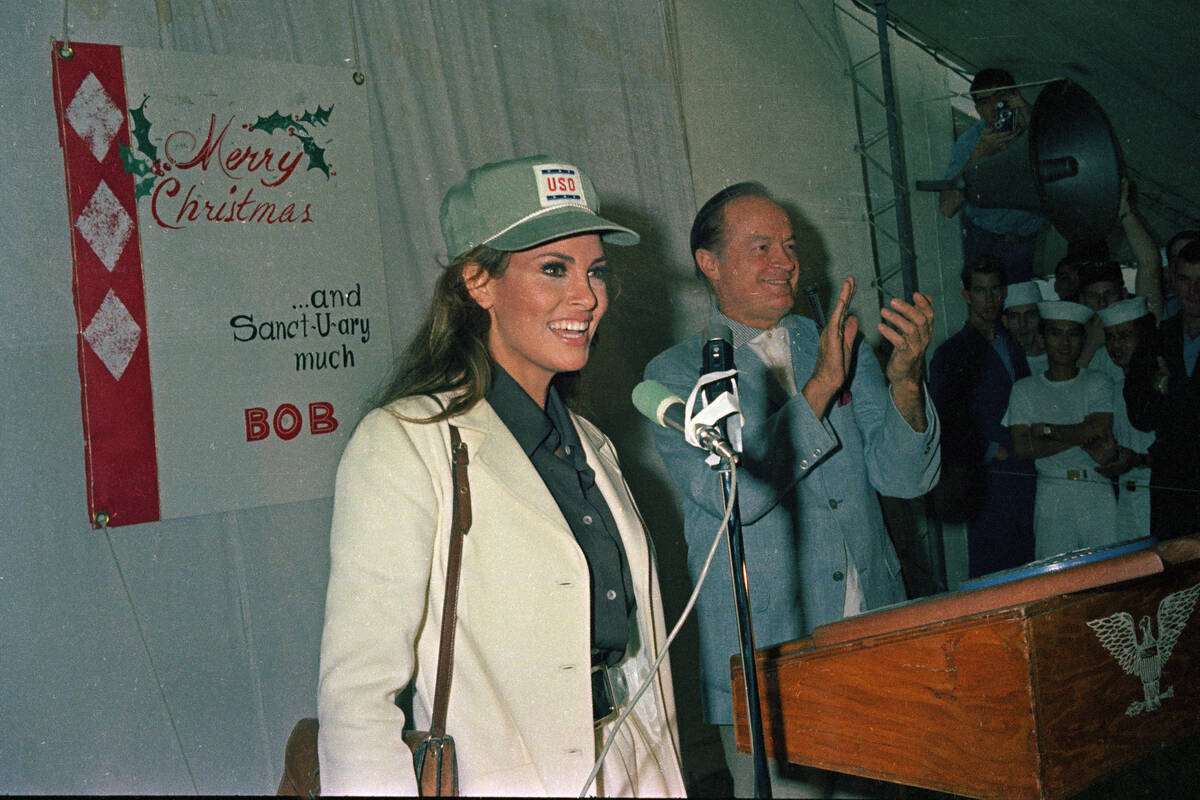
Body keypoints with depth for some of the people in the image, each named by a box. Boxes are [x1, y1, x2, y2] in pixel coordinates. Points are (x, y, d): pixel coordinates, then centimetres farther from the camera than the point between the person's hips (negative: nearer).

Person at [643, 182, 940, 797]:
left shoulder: (845, 352, 10)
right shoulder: (677, 374, -2)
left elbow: (905, 478, 1)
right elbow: (737, 495, -16)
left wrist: (904, 379, -16)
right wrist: (820, 386, -20)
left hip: (876, 637, 4)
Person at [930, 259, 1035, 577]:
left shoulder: (1013, 346, 18)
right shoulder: (952, 352, -1)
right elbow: (945, 422, -6)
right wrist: (993, 452, -10)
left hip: (1024, 475, 6)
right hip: (986, 477, -6)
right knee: (989, 569, -5)